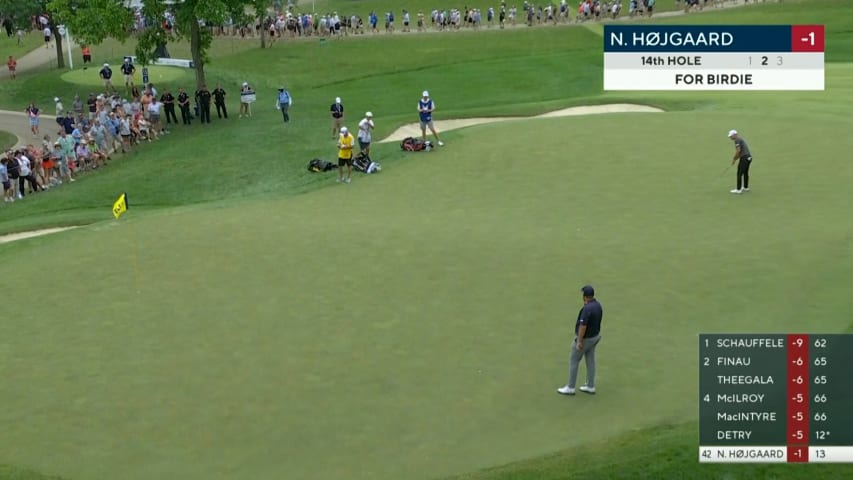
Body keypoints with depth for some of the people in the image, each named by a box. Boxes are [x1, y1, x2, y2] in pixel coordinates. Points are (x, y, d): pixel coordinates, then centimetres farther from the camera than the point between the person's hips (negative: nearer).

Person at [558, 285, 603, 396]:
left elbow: (583, 326, -28)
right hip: (595, 336, 9)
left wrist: (579, 341, -22)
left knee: (574, 361, 4)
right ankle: (590, 386, 23)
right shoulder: (598, 305, -1)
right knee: (590, 361, 16)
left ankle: (570, 388, 12)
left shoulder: (587, 308, -30)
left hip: (585, 338, -9)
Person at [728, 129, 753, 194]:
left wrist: (734, 159, -8)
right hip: (749, 157, 10)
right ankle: (746, 187, 32)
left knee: (739, 174, -5)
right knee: (745, 173, 21)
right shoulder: (741, 139, 22)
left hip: (744, 158, -10)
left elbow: (738, 150, -20)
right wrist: (735, 159, 15)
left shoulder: (737, 140, -10)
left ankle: (738, 190, -5)